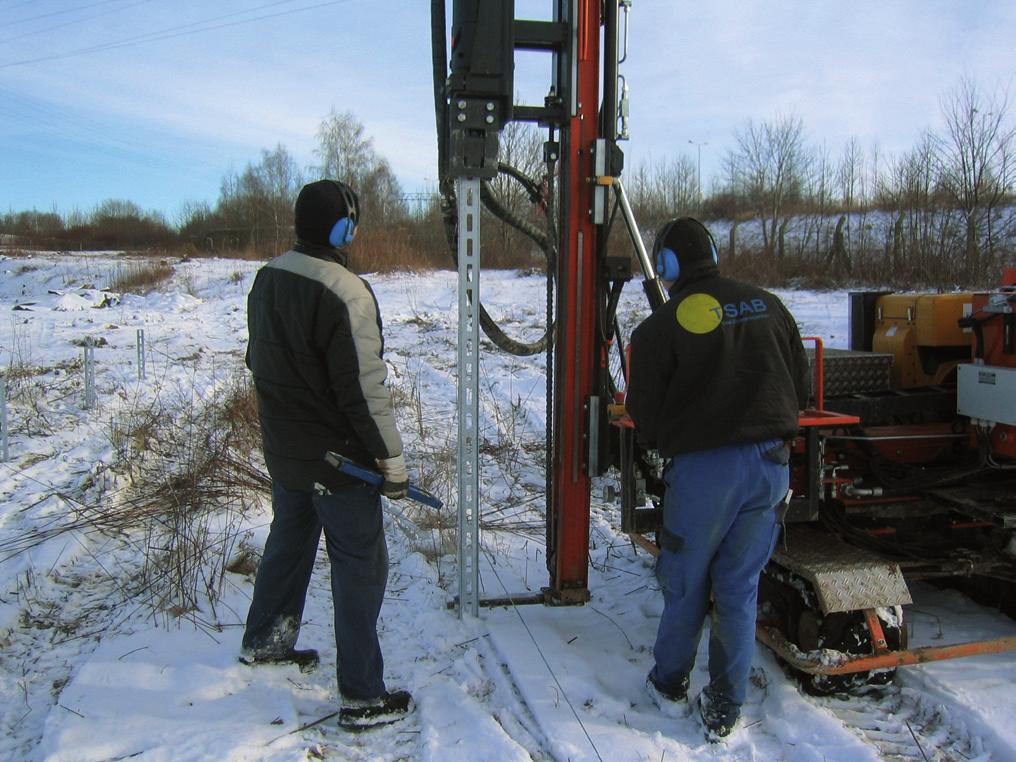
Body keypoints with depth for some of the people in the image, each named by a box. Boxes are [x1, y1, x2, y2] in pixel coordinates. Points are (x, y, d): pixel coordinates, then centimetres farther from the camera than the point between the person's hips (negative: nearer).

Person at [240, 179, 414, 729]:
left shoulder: (265, 280, 3)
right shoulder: (345, 293, -24)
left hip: (282, 451, 8)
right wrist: (391, 458, -16)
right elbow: (363, 389, -25)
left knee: (288, 541, 27)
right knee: (359, 567, 3)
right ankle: (362, 697, 13)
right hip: (339, 460, -8)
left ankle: (264, 641, 46)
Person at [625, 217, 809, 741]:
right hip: (771, 461, 4)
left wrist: (660, 443, 17)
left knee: (686, 583, 15)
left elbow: (644, 413, -4)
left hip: (702, 467, -4)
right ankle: (725, 709, 23)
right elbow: (799, 387, 13)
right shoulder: (767, 306, 6)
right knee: (739, 588, 13)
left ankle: (670, 686, 32)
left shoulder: (660, 326, -7)